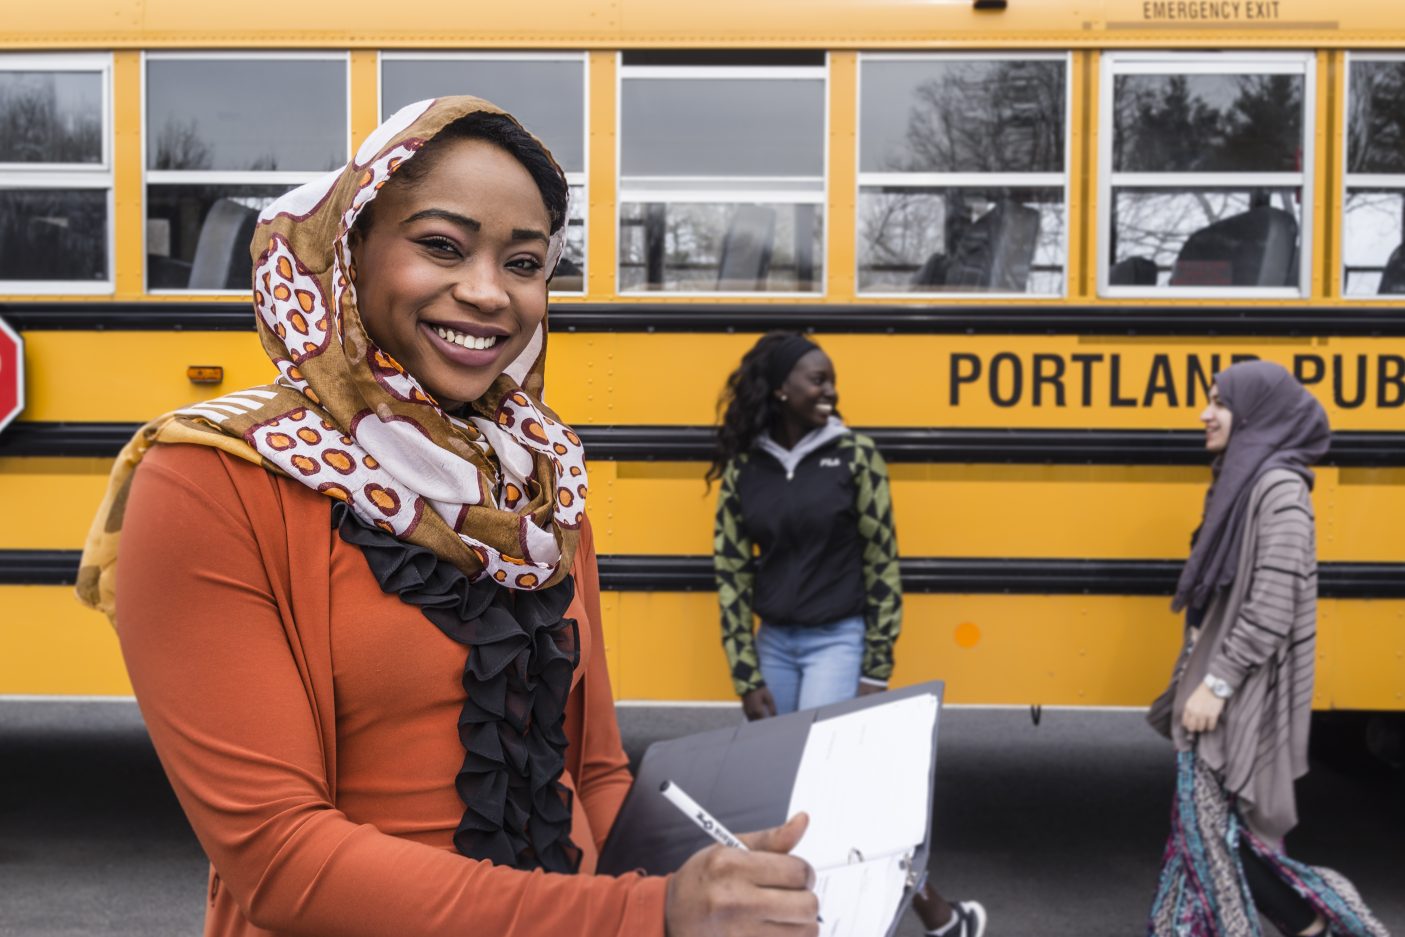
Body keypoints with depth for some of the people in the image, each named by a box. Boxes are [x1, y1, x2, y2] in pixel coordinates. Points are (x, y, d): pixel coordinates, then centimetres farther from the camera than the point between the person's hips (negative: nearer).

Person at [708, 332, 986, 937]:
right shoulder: (742, 467, 2)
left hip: (838, 641, -4)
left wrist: (876, 668, -7)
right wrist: (747, 676, -1)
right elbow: (731, 571, 3)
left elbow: (882, 563, -4)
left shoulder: (854, 454, -6)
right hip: (775, 643, 4)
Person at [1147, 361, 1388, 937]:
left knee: (1222, 821, -3)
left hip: (1243, 692, -9)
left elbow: (1273, 607, -22)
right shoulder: (1241, 478, 12)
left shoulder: (1279, 488, -17)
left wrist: (1217, 684, -21)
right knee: (1205, 818, 12)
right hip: (1217, 675, 9)